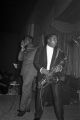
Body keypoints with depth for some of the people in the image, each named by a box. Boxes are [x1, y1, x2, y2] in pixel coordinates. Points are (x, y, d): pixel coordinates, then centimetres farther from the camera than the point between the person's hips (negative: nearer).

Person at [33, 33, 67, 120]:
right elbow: (36, 62, 3)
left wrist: (60, 67, -13)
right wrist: (41, 69, -13)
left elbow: (63, 63, 8)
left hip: (55, 77, 1)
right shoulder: (40, 50, 8)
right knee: (40, 97, 5)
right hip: (43, 77, 0)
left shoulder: (59, 52, 11)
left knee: (58, 98, 0)